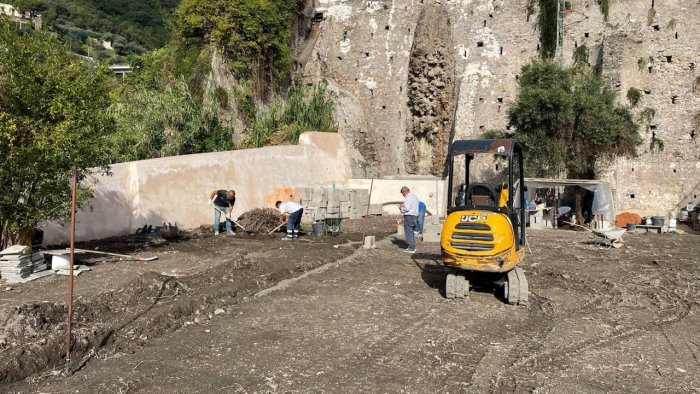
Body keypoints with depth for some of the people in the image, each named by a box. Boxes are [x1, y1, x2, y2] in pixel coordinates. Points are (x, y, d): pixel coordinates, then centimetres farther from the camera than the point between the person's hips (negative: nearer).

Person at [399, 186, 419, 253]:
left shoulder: (408, 197, -14)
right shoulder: (415, 196, 16)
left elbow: (406, 208, -21)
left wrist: (401, 208, -2)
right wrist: (403, 205, 15)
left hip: (409, 216, -10)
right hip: (415, 216, 10)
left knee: (408, 232, -5)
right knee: (412, 232, 16)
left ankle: (411, 248, -5)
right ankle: (413, 247, 19)